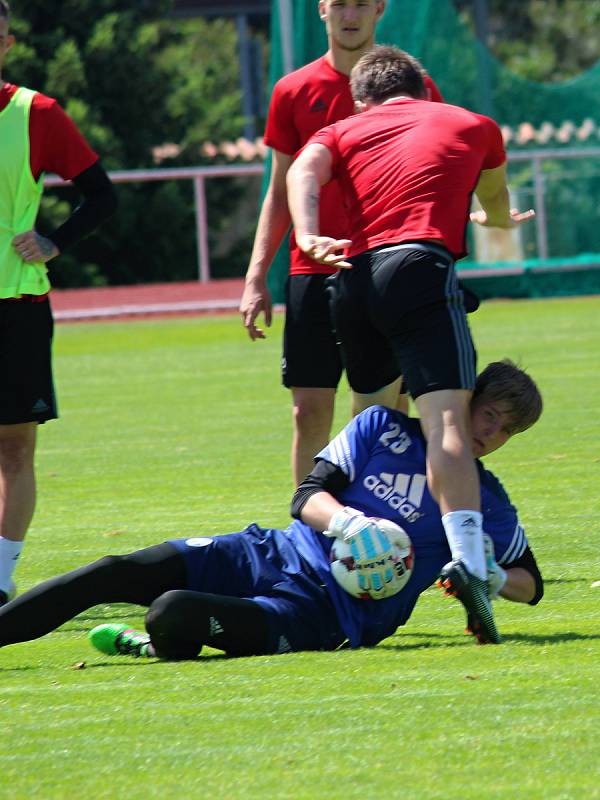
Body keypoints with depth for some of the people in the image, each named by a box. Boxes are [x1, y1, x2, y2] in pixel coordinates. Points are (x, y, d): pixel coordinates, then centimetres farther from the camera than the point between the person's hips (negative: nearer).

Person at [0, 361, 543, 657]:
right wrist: (348, 522, -19)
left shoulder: (485, 499, 8)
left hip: (334, 613, -3)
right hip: (275, 554, 3)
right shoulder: (383, 428, 10)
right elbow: (308, 497, 4)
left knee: (171, 614, -31)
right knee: (119, 573, -15)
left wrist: (491, 578, -8)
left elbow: (531, 583, 15)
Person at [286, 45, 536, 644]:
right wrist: (499, 220, 70)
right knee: (446, 420, -17)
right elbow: (496, 205, 47)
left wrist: (310, 239, -15)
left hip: (353, 277, 3)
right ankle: (469, 559, -36)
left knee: (373, 421, 23)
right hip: (421, 268, -3)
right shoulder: (474, 127, 26)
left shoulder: (345, 131, 25)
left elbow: (303, 172, 2)